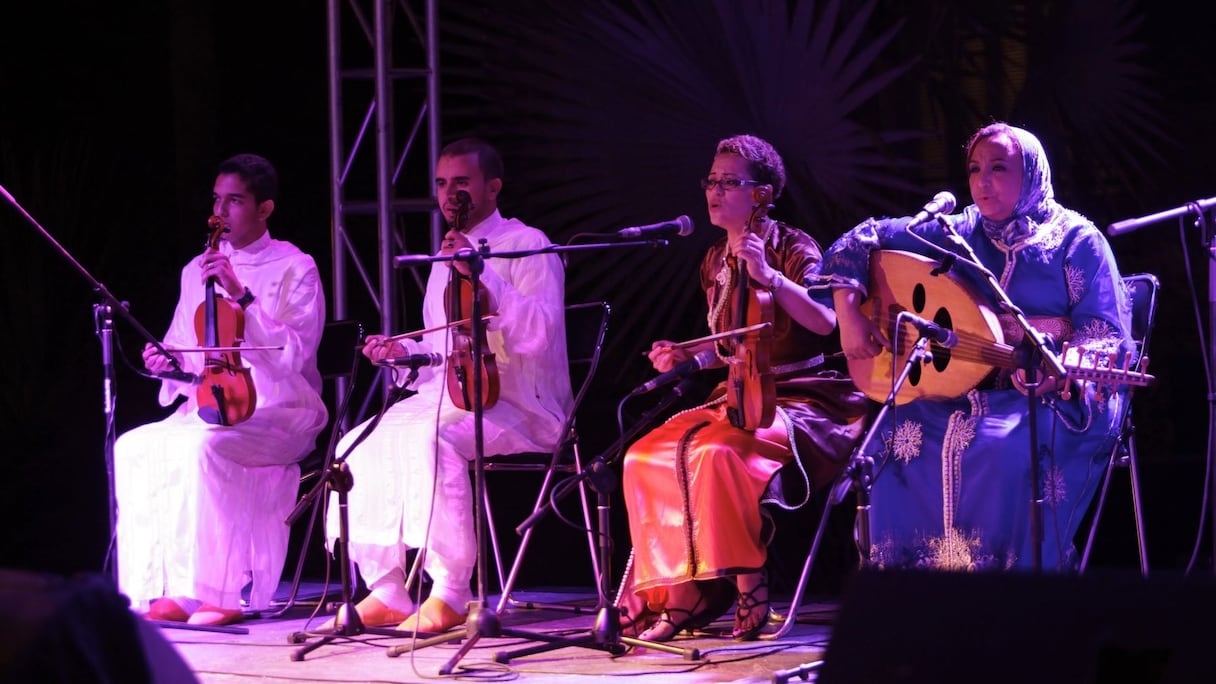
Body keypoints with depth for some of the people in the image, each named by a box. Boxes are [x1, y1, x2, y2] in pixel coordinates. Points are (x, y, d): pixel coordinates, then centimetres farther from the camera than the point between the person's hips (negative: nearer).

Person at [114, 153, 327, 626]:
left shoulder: (294, 269, 0)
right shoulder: (198, 270, 17)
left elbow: (292, 355, -12)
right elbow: (184, 350, 22)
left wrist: (242, 295, -19)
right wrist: (167, 359, -2)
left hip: (280, 413, -6)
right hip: (209, 406, 6)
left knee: (203, 446, -35)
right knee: (135, 446, -21)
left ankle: (219, 594, -28)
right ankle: (169, 591, -20)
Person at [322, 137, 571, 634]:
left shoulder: (526, 244, -4)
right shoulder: (445, 259, 20)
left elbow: (539, 333, -19)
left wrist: (481, 278, -24)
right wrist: (404, 351, 8)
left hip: (517, 405, -8)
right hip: (450, 397, 8)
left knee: (429, 438, -35)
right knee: (360, 446, -11)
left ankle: (450, 595, -27)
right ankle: (387, 592, -5)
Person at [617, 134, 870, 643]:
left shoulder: (794, 248, -6)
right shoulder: (717, 262, 15)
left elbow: (826, 322, -21)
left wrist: (770, 277, -30)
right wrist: (684, 354, 6)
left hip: (803, 399, -7)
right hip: (738, 397, 8)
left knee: (717, 452, -35)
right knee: (645, 457, -14)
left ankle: (750, 588, -24)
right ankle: (683, 596, -13)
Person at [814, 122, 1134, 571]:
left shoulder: (1076, 240, -1)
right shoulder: (956, 233, 10)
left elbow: (1108, 334, -9)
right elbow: (859, 242, 12)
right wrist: (849, 315, -4)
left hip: (1054, 400, -4)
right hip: (966, 394, 5)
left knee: (1008, 451, -37)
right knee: (899, 442, -23)